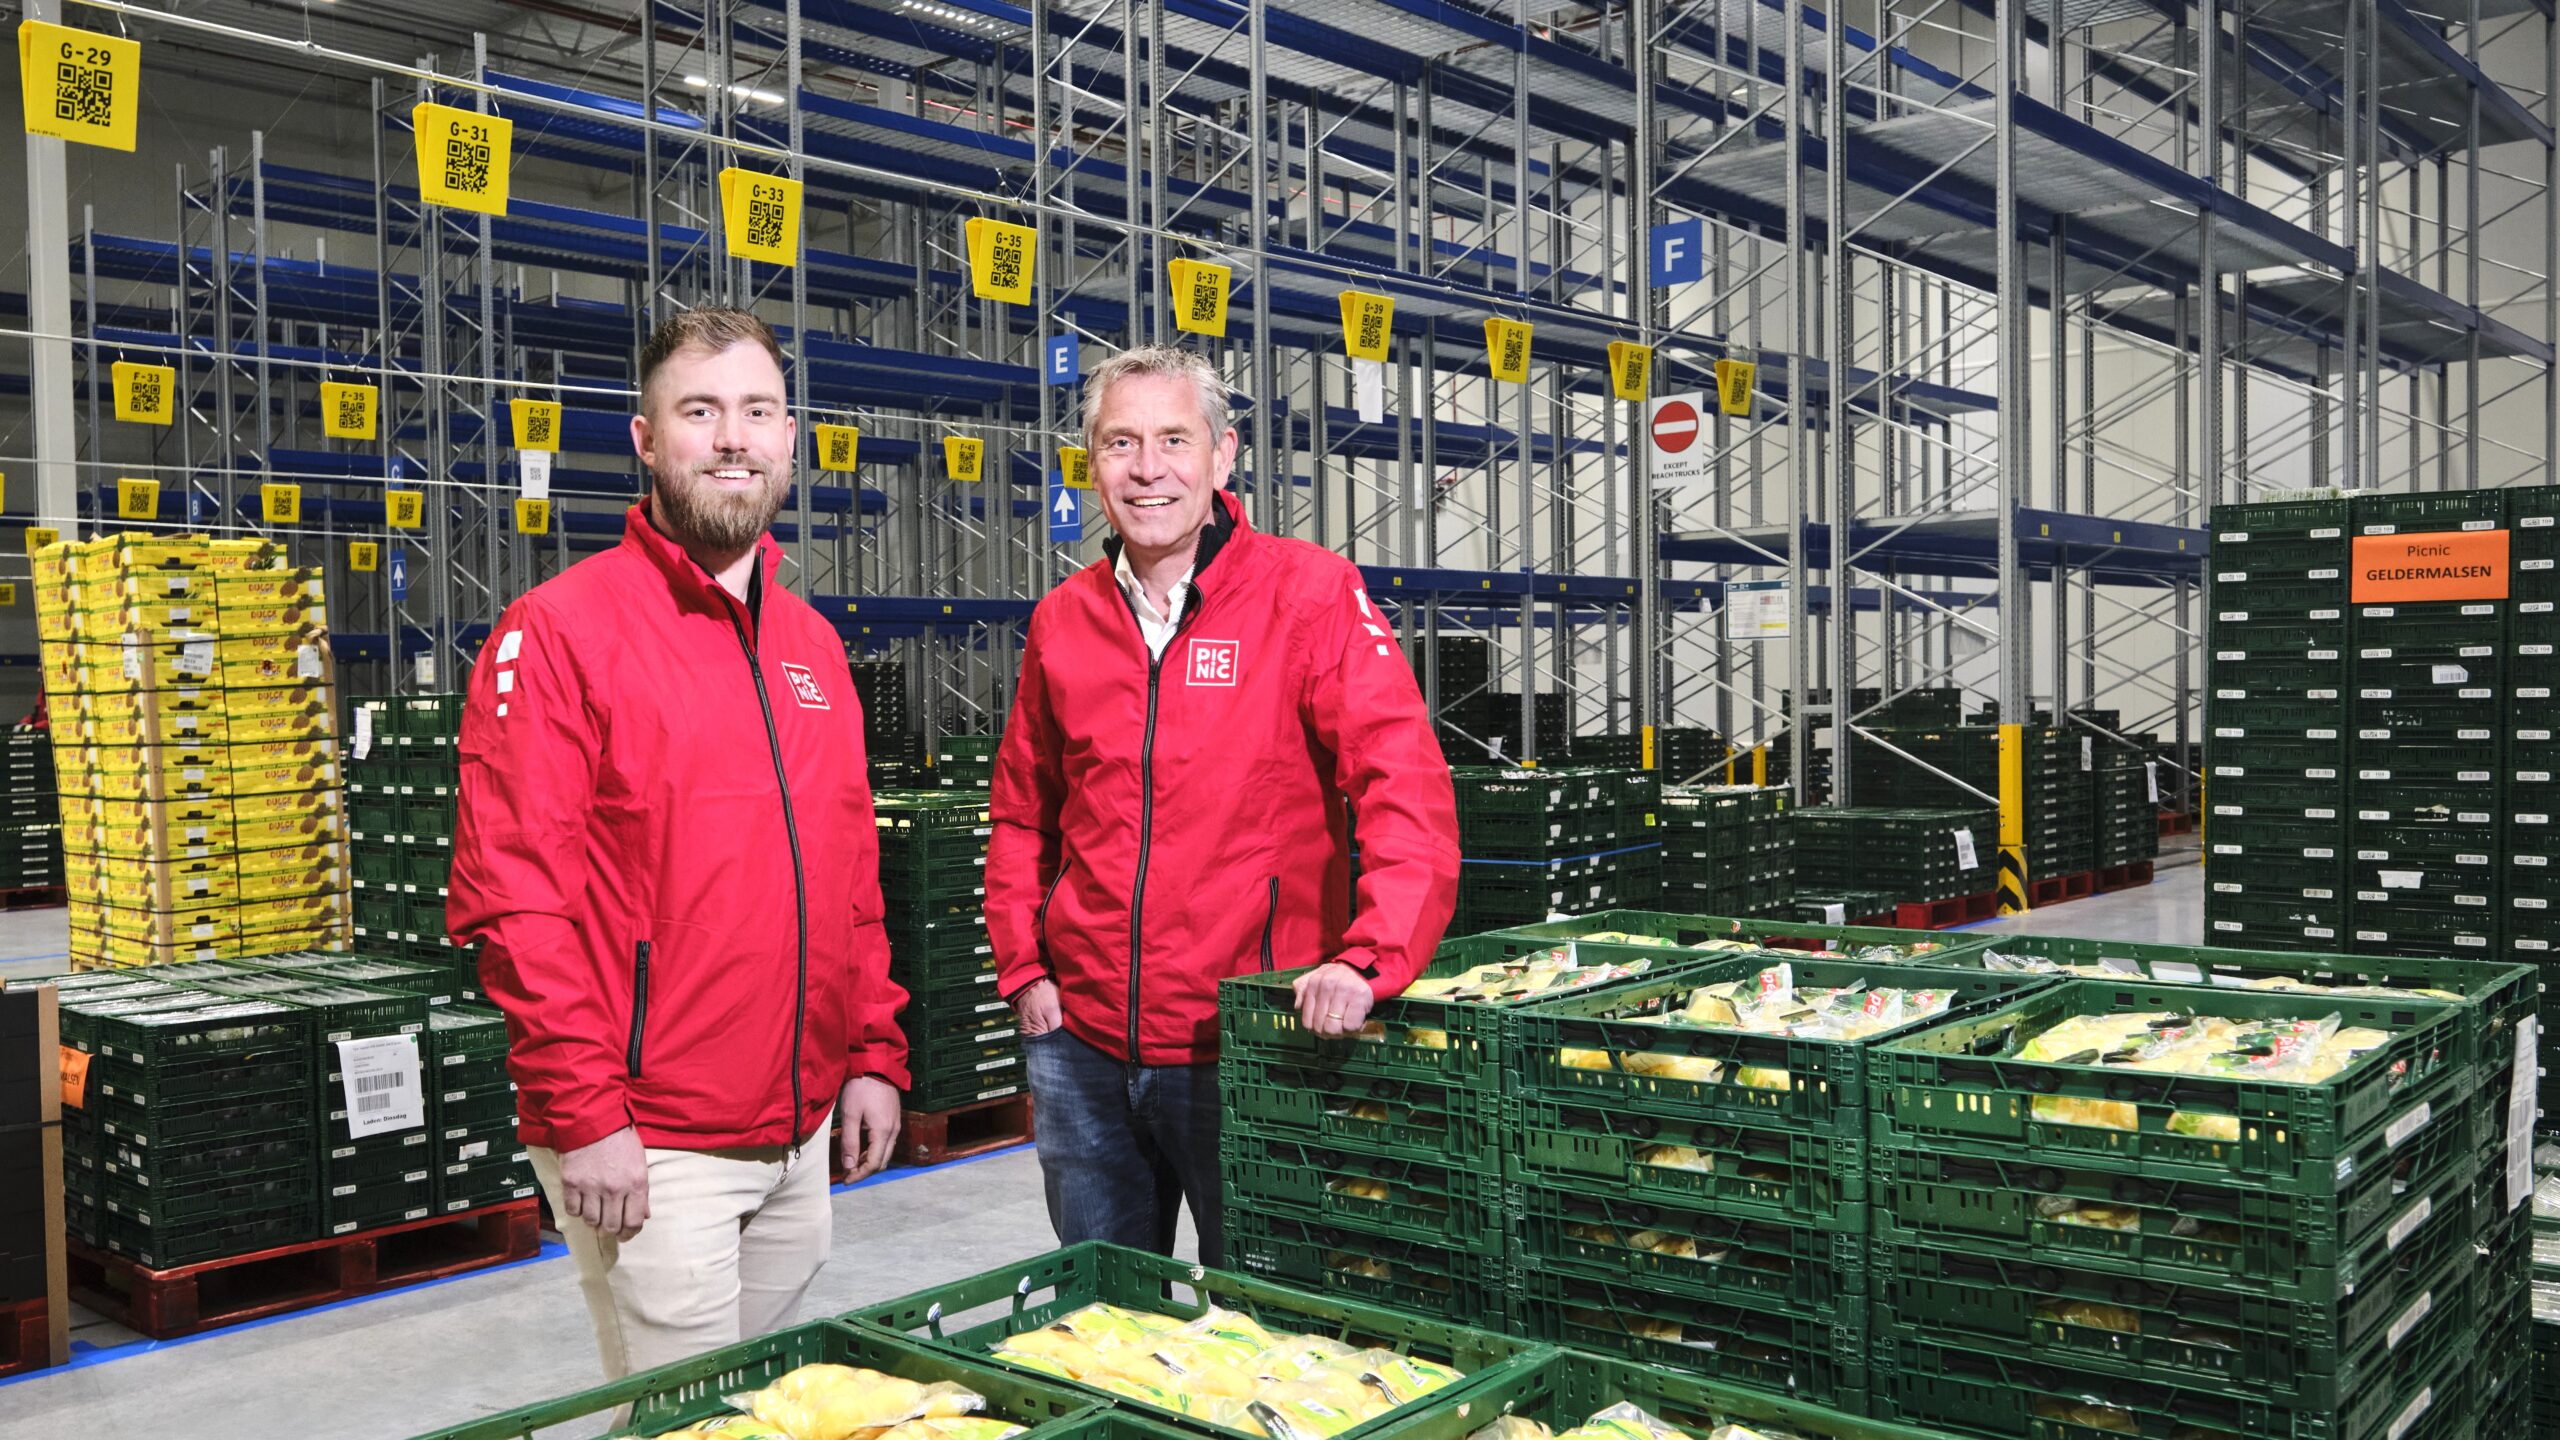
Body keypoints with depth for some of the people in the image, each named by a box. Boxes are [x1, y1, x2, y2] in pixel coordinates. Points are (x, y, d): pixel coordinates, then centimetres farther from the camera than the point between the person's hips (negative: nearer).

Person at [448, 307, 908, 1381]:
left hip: (799, 1133, 7)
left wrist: (874, 1054, 10)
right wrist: (583, 1113, -17)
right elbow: (514, 898, -15)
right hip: (646, 1148, -7)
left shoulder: (811, 645, 12)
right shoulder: (561, 630, -10)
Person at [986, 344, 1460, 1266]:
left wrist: (1369, 957, -29)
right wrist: (1023, 968, 6)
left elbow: (1405, 785, -16)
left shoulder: (1308, 593, -7)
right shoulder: (1063, 620, 7)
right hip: (1083, 1040, 4)